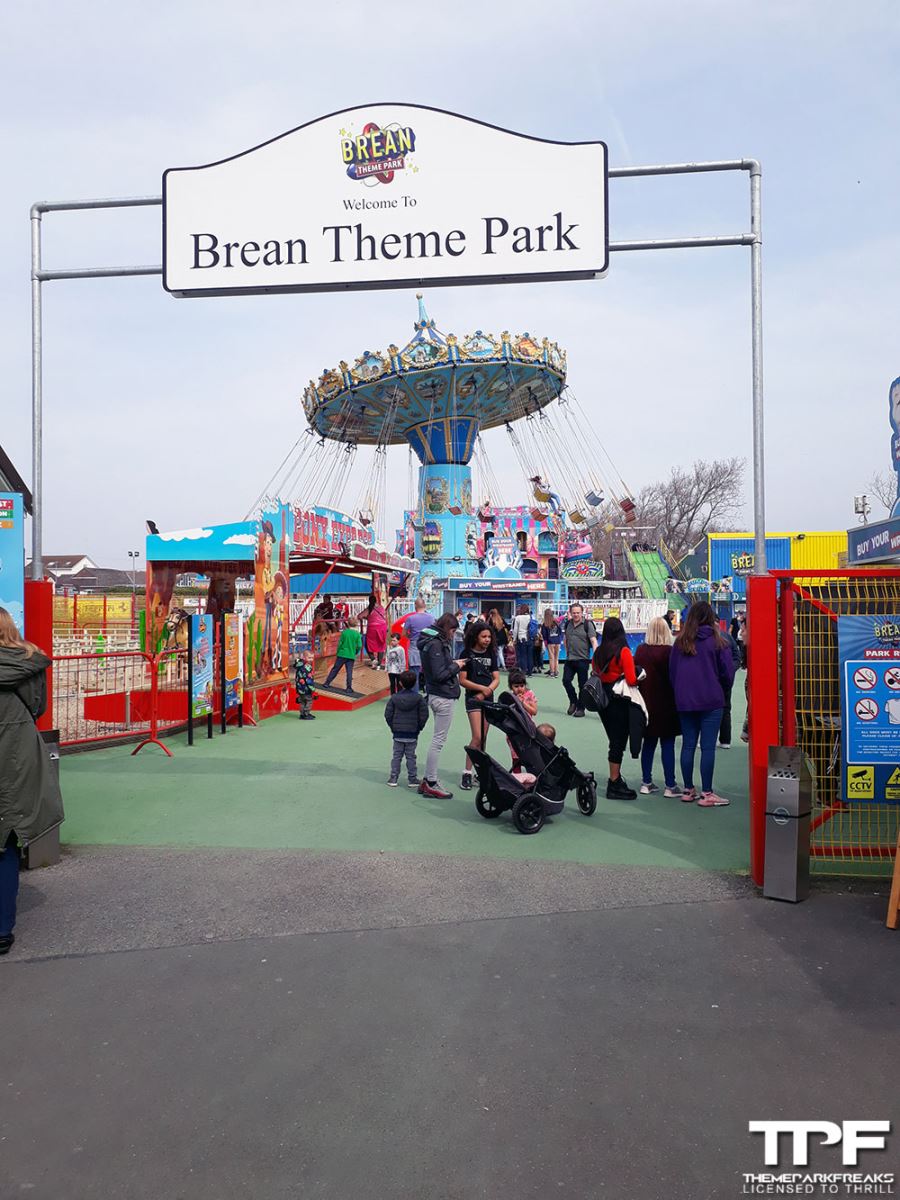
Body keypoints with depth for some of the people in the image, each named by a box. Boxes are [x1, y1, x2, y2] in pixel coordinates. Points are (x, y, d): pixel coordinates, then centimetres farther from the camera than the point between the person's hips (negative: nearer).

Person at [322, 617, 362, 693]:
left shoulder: (344, 632, -4)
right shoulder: (358, 634, -5)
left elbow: (340, 643, -2)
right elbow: (359, 646, -7)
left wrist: (337, 653, 10)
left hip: (342, 654, 1)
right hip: (351, 656, -1)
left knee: (335, 669, 10)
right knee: (349, 672, 3)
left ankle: (327, 683, 16)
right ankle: (349, 688, 2)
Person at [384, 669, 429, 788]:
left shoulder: (394, 697, -5)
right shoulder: (419, 697, -7)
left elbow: (388, 715, -2)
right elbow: (424, 715, -5)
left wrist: (392, 727, 10)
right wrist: (419, 727, 8)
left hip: (398, 733, 1)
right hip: (412, 733, -1)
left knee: (396, 756, 10)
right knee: (411, 756, 7)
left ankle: (393, 778, 11)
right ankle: (412, 779, 12)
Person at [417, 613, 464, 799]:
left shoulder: (433, 641, 12)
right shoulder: (436, 644, -18)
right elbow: (439, 674, -22)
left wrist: (453, 663, 7)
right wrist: (456, 666, -8)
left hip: (436, 695, 10)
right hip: (443, 697, -10)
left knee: (437, 740, 15)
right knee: (438, 741, -3)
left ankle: (428, 780, 19)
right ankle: (430, 784, 3)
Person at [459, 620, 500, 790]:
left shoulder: (491, 654, 8)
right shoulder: (467, 654, -6)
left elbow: (496, 678, 6)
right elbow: (462, 680, -8)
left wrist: (486, 692, -11)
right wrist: (483, 688, -14)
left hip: (488, 699, 5)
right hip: (473, 698, -5)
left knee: (483, 738, 8)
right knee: (477, 737, -13)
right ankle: (467, 774, -7)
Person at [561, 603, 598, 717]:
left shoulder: (588, 624, -8)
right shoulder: (568, 624, 8)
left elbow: (594, 641, -15)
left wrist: (596, 656, -24)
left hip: (582, 660, -5)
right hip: (570, 659, 5)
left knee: (582, 685, 2)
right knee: (566, 680, 0)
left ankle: (580, 708, 13)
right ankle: (573, 701, 22)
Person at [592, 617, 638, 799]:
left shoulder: (598, 651, 1)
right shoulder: (623, 651, -15)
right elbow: (632, 680, -18)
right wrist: (637, 678, 2)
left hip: (602, 700, 6)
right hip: (619, 700, -6)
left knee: (614, 741, 18)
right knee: (619, 742, 2)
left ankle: (615, 779, 26)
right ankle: (614, 786, 6)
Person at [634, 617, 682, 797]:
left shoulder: (640, 649, 1)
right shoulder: (668, 651, -14)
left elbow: (635, 674, 7)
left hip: (646, 702, 5)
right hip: (665, 705, -5)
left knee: (649, 743, 13)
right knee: (667, 745, 1)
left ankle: (646, 783, 18)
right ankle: (670, 786, 5)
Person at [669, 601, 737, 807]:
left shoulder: (680, 642, 3)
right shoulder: (716, 641, -6)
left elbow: (671, 672, 7)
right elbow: (728, 671, -3)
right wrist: (721, 687, 17)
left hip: (684, 701, 4)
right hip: (711, 700, -4)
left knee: (688, 745, 11)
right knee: (708, 747, -1)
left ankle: (688, 790, 18)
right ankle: (706, 794, 1)